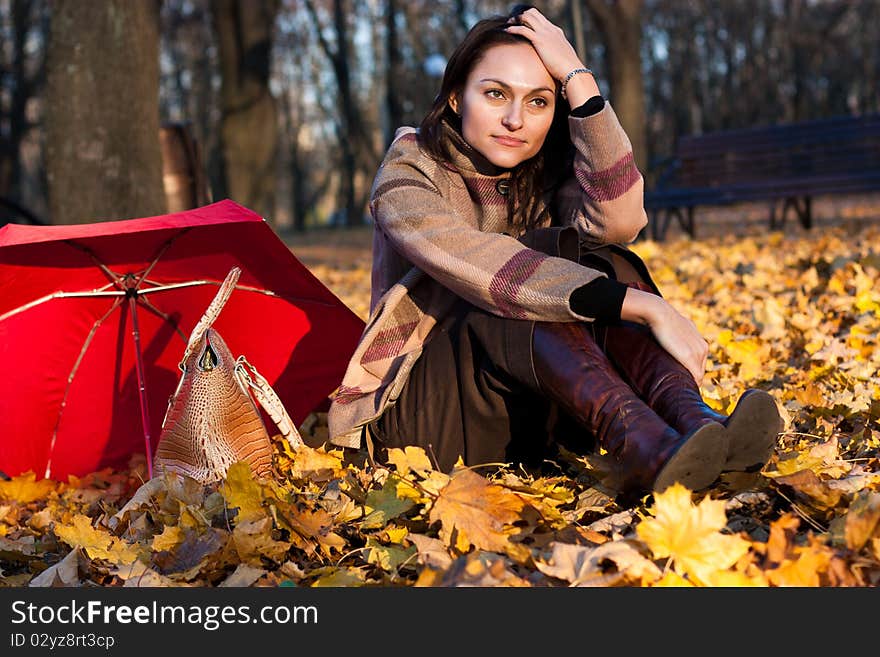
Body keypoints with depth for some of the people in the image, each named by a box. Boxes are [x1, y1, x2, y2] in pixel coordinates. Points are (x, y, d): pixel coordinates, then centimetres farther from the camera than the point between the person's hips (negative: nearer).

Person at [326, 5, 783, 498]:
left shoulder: (549, 178, 4)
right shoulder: (409, 174, -10)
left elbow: (619, 220, -21)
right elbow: (484, 269, -29)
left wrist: (578, 77, -21)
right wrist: (641, 306, -36)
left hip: (527, 412, 4)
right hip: (419, 413, -4)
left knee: (604, 267, -21)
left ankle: (694, 421, -41)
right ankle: (643, 445, -51)